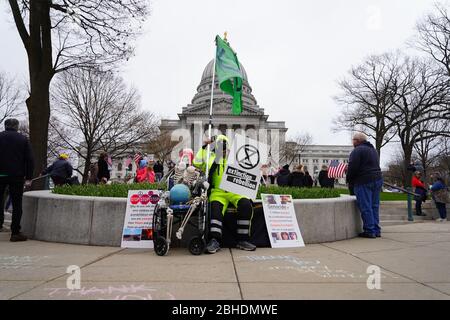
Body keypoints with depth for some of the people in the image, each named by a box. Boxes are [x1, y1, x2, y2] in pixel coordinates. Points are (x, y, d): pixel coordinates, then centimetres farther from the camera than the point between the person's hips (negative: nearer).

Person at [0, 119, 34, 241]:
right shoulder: (23, 139, 1)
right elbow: (29, 160, -2)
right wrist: (28, 178, 2)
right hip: (17, 176, -1)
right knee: (17, 205, 3)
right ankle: (15, 233, 2)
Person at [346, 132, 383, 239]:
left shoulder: (357, 150, -10)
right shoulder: (373, 149, 20)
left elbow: (353, 167, -16)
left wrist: (349, 179, 0)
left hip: (364, 182, -9)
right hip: (377, 179, 9)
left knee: (365, 207, -4)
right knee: (374, 206, 12)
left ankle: (370, 231, -2)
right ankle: (376, 230, 16)